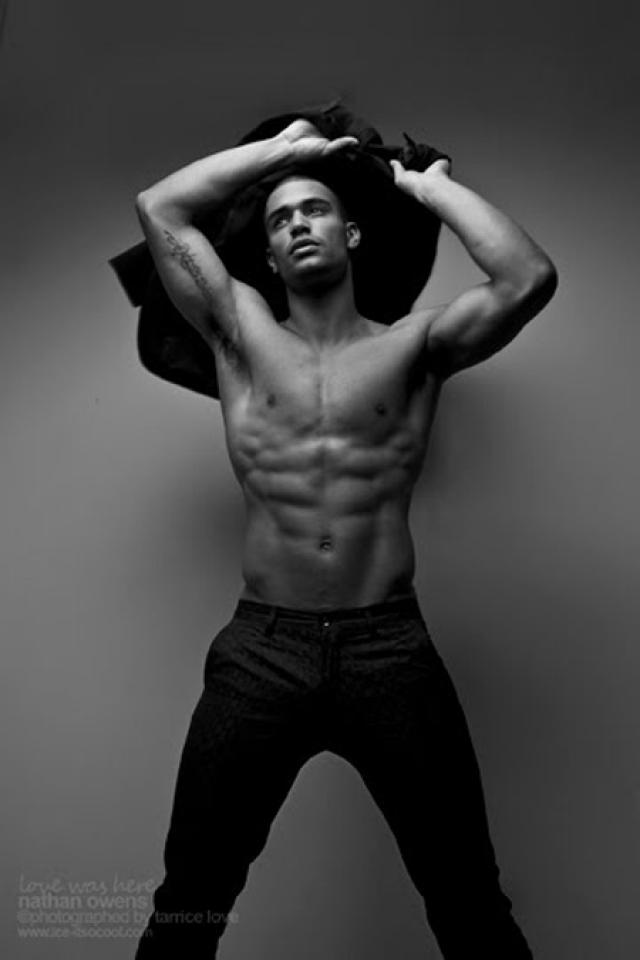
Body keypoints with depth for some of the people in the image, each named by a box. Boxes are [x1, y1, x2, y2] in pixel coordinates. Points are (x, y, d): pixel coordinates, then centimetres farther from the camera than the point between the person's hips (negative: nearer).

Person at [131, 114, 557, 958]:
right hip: (261, 650, 1)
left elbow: (529, 279, -7)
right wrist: (285, 147, 14)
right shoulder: (241, 332, 10)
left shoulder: (416, 342, 7)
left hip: (392, 647, 0)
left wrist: (430, 186, 7)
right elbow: (158, 208, 7)